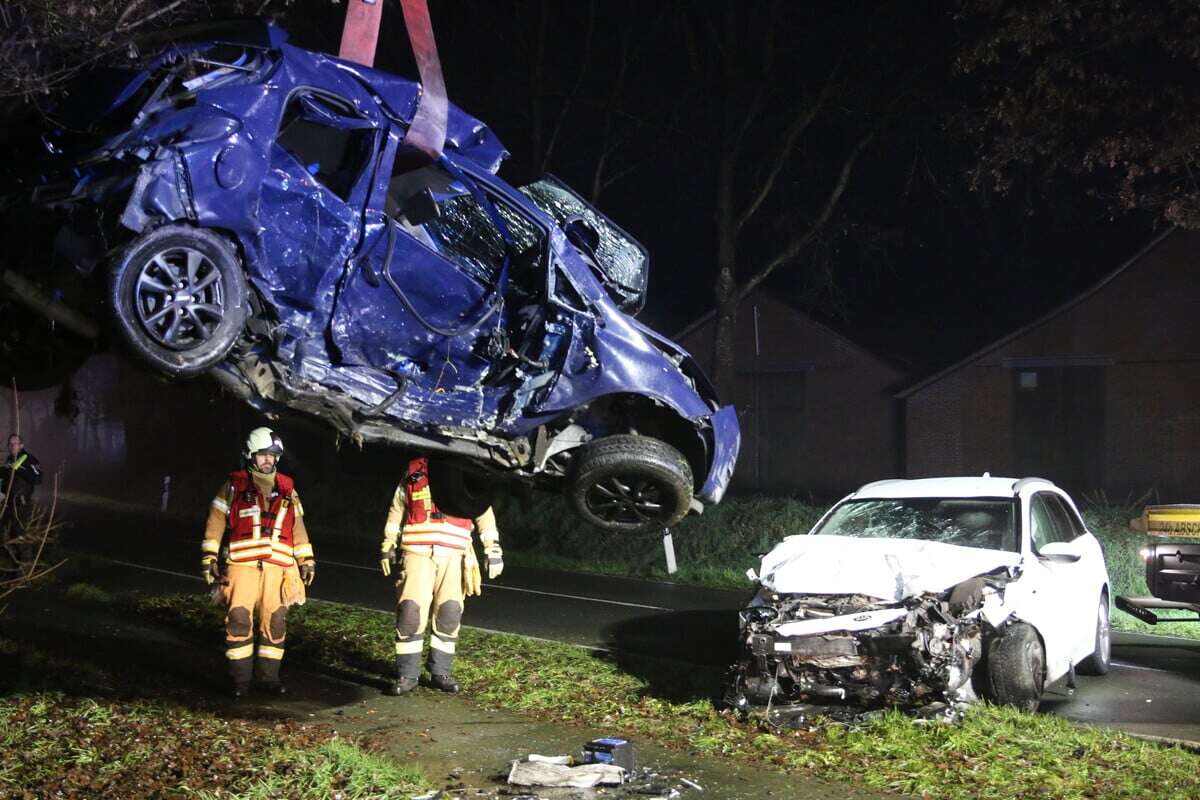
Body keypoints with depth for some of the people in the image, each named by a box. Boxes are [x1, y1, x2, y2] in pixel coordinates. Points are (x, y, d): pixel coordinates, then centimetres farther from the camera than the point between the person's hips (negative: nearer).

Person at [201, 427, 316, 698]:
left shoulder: (287, 489, 15)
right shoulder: (234, 487, 5)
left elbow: (297, 526, 19)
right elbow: (215, 522, 3)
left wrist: (306, 560, 15)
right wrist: (209, 557, -3)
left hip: (277, 566, 3)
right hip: (242, 565, -3)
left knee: (275, 622, 2)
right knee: (239, 620, -7)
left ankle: (268, 676, 12)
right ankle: (240, 678, 2)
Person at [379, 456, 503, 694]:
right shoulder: (414, 471, 11)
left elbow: (484, 513, 12)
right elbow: (397, 509, 20)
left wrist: (493, 550, 5)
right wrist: (388, 546, 18)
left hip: (453, 556, 1)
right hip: (418, 553, -1)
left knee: (449, 614, -2)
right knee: (410, 612, -10)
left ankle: (440, 672, 13)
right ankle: (407, 675, -1)